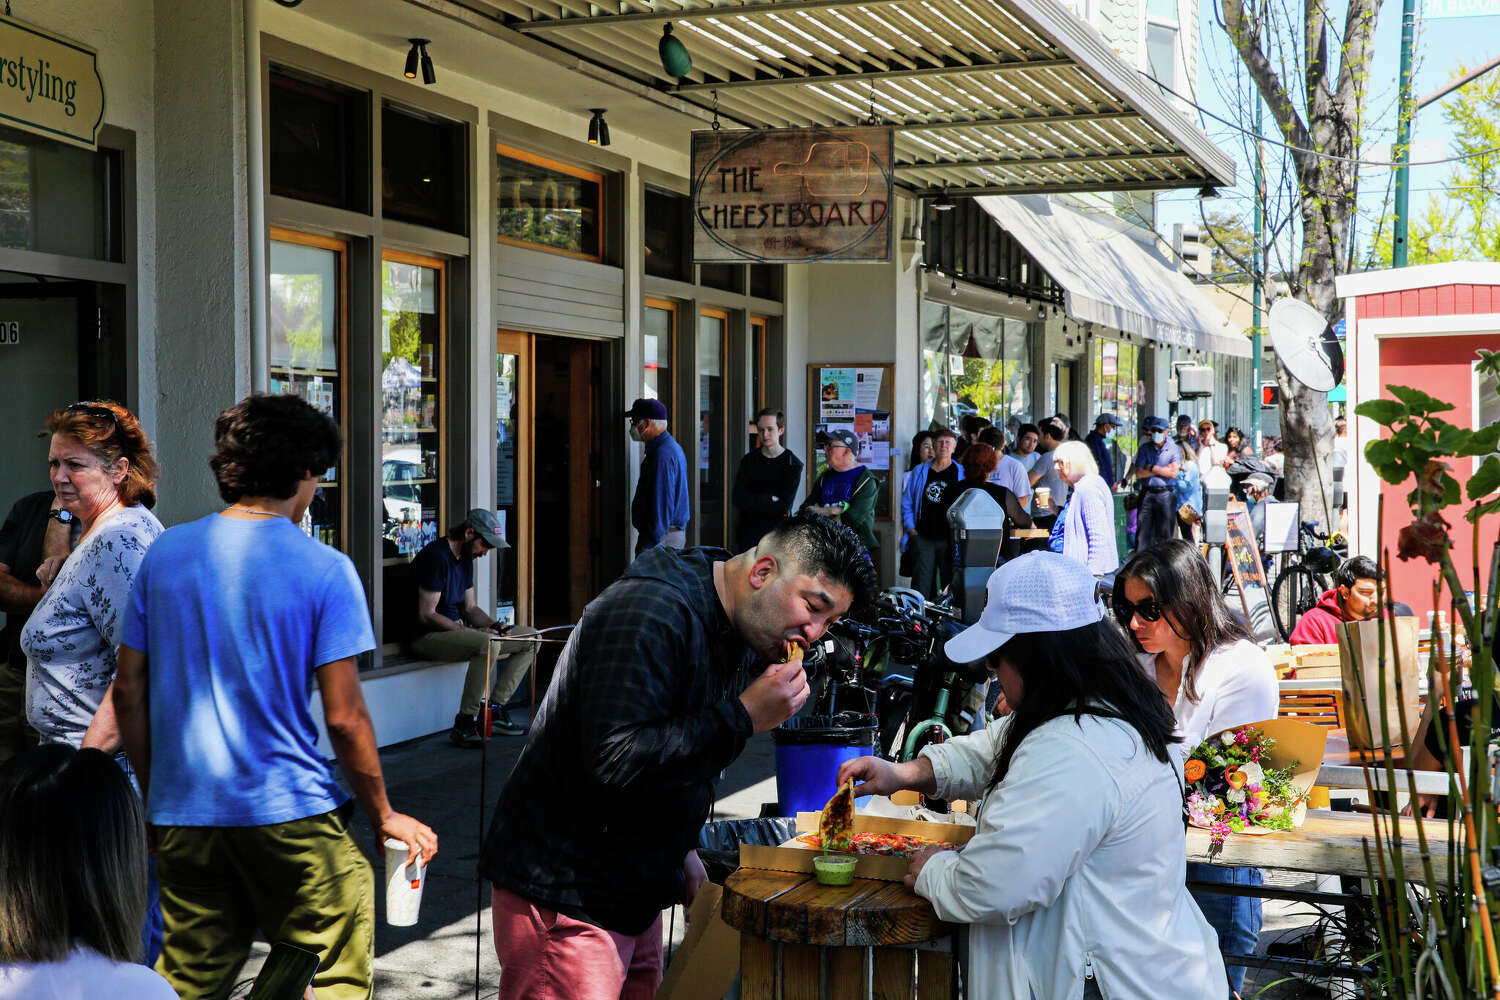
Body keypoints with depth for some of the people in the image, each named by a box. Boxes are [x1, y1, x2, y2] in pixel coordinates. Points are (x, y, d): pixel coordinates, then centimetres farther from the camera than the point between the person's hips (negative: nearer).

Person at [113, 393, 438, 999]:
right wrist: (383, 816, 1)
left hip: (182, 812, 5)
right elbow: (343, 718, -10)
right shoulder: (324, 570, -9)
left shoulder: (164, 554, 4)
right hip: (289, 811, -5)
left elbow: (128, 690, 8)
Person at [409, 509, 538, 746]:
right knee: (488, 644, -37)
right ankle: (464, 725, -29)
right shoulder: (436, 557, -17)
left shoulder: (465, 558, 14)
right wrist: (474, 632, -22)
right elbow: (427, 615, -21)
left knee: (530, 637, 5)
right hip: (428, 637, -10)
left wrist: (493, 625, -2)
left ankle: (493, 710, 0)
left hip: (457, 629, 10)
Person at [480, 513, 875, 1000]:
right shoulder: (649, 614, -22)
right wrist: (743, 717, -26)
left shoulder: (744, 635, 10)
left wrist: (681, 848, 14)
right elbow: (614, 761, -30)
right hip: (565, 893, -9)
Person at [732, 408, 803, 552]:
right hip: (749, 532, 2)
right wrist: (770, 500, -9)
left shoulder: (793, 464, -2)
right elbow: (738, 500, -2)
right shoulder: (749, 460, 8)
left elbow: (784, 506, -9)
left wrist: (754, 502, -7)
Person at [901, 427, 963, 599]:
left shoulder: (962, 474, 6)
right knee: (921, 587, -2)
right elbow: (906, 503, 14)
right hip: (923, 538, 1)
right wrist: (911, 529, 3)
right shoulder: (919, 472, 11)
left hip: (950, 539, -1)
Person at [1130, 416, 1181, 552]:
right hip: (1147, 493, 2)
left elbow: (1173, 473, -10)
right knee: (1143, 531, -1)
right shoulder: (1144, 448, 7)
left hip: (1166, 494, -2)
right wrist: (1163, 470, -7)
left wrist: (1152, 468, -6)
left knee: (1165, 533, 1)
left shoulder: (1173, 449, 3)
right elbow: (1138, 473, -3)